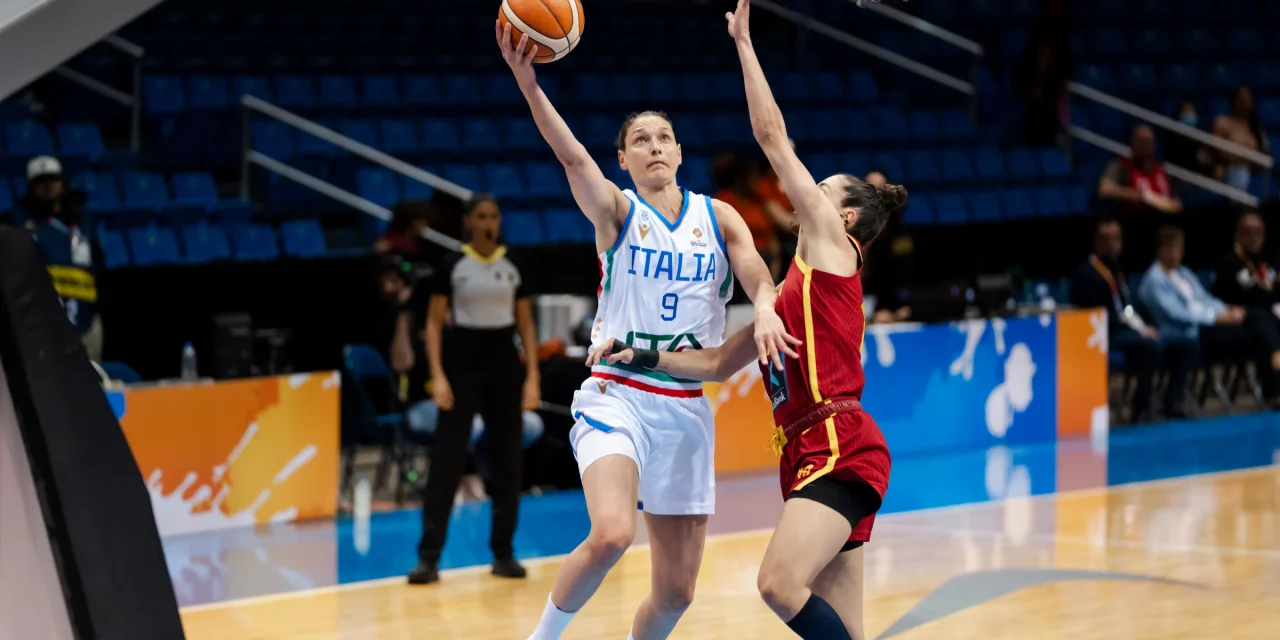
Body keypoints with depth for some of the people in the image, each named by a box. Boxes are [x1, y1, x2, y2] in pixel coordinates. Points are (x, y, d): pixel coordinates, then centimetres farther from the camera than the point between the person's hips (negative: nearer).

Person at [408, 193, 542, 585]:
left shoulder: (512, 267, 6)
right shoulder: (453, 267, -2)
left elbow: (526, 324, 8)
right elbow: (434, 323, -2)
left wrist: (532, 376, 0)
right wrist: (437, 376, -12)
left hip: (504, 363, 3)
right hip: (463, 362, -3)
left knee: (509, 460, 4)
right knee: (446, 460, -6)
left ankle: (503, 553, 14)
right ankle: (429, 556, -6)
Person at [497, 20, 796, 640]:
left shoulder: (718, 217, 10)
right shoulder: (616, 211, -1)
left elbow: (760, 280, -4)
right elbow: (572, 156, -19)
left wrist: (766, 311, -29)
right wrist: (527, 83, -36)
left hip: (686, 408, 4)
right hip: (618, 396, -4)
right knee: (611, 532, -30)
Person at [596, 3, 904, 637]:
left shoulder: (831, 242, 4)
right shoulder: (793, 285, 25)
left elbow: (772, 135, 1)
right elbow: (719, 362, 29)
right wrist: (644, 356, 20)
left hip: (840, 444, -9)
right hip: (807, 451, 9)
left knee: (780, 584, -25)